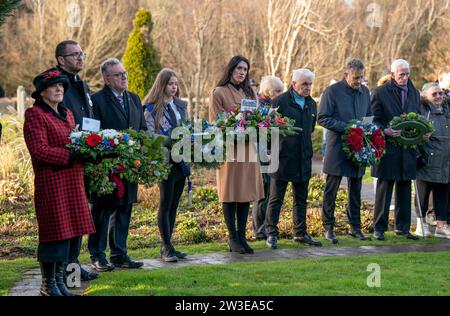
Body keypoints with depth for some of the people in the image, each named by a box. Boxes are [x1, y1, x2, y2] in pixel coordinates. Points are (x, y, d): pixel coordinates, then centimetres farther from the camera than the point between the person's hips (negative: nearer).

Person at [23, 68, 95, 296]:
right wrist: (70, 155, -21)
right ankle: (48, 285, 8)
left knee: (73, 231, 8)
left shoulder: (67, 114, 18)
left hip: (73, 182, 8)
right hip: (51, 181, -8)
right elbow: (39, 150, -17)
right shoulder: (35, 115, -7)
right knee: (56, 231, -4)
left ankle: (59, 280, 20)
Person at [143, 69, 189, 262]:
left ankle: (167, 245, 14)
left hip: (181, 160, 6)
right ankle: (166, 247, 2)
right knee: (166, 204, -2)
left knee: (174, 204, 8)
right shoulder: (152, 108, -5)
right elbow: (150, 136, -10)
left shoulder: (181, 105, 13)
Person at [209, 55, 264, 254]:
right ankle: (233, 238, 3)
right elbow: (215, 122, -5)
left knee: (246, 192, 4)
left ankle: (241, 236, 10)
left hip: (248, 147, 6)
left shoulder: (249, 93, 17)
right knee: (231, 193, -3)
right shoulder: (219, 93, -1)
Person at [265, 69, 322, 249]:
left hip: (303, 159, 6)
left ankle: (300, 233, 22)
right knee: (276, 199, 2)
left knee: (301, 199, 13)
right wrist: (271, 153, -10)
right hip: (282, 158, -6)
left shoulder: (311, 104, 11)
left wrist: (308, 151, 17)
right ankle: (271, 234, 9)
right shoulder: (280, 102, -9)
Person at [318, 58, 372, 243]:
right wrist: (346, 127, -18)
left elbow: (369, 116, 22)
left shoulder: (365, 92, 11)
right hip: (337, 148, -5)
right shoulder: (332, 91, -7)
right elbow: (322, 118, -10)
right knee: (331, 190, 0)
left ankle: (355, 227, 20)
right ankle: (328, 228, 7)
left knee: (355, 190, 11)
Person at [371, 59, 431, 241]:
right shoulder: (380, 92, -4)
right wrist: (385, 131, -22)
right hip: (387, 148, -5)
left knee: (404, 190, 11)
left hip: (408, 150, 5)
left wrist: (423, 133, 0)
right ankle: (379, 228, 8)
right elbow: (374, 120, -5)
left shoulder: (414, 93, 13)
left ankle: (403, 227, 20)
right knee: (384, 189, 0)